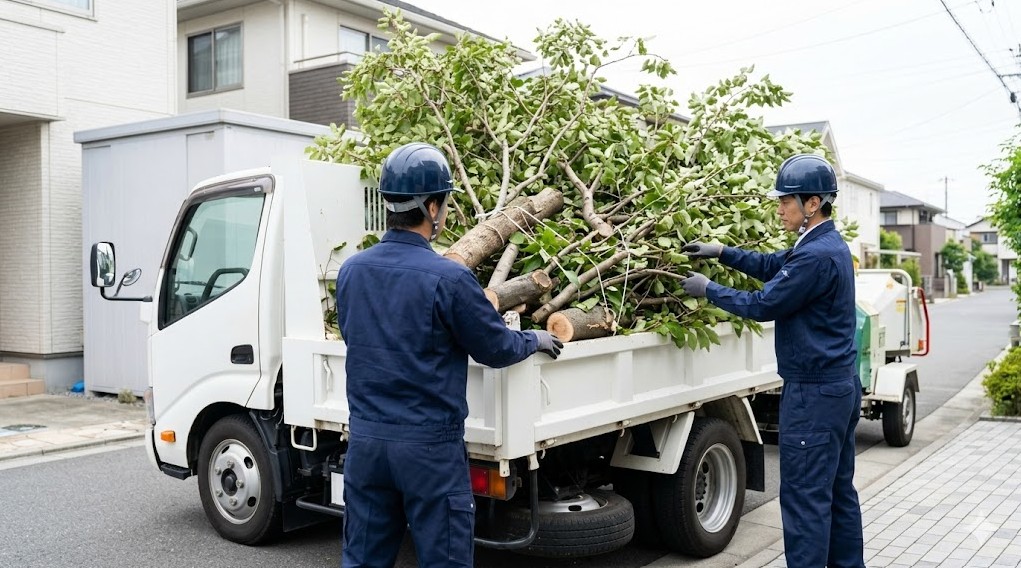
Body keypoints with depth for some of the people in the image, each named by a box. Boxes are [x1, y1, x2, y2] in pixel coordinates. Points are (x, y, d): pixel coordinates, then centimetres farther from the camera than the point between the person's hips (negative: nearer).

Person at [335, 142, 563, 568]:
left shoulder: (350, 271, 2)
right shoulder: (448, 279, -17)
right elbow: (496, 349, -6)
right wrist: (535, 340, 15)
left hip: (365, 439, 6)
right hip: (430, 446, -5)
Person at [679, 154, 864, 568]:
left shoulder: (817, 255, -21)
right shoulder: (829, 245, 11)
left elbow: (764, 305, -16)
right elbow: (772, 265, 20)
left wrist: (708, 290, -5)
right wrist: (722, 252, 10)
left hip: (813, 394, -10)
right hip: (840, 385, 10)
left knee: (805, 497, -3)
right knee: (838, 491, 17)